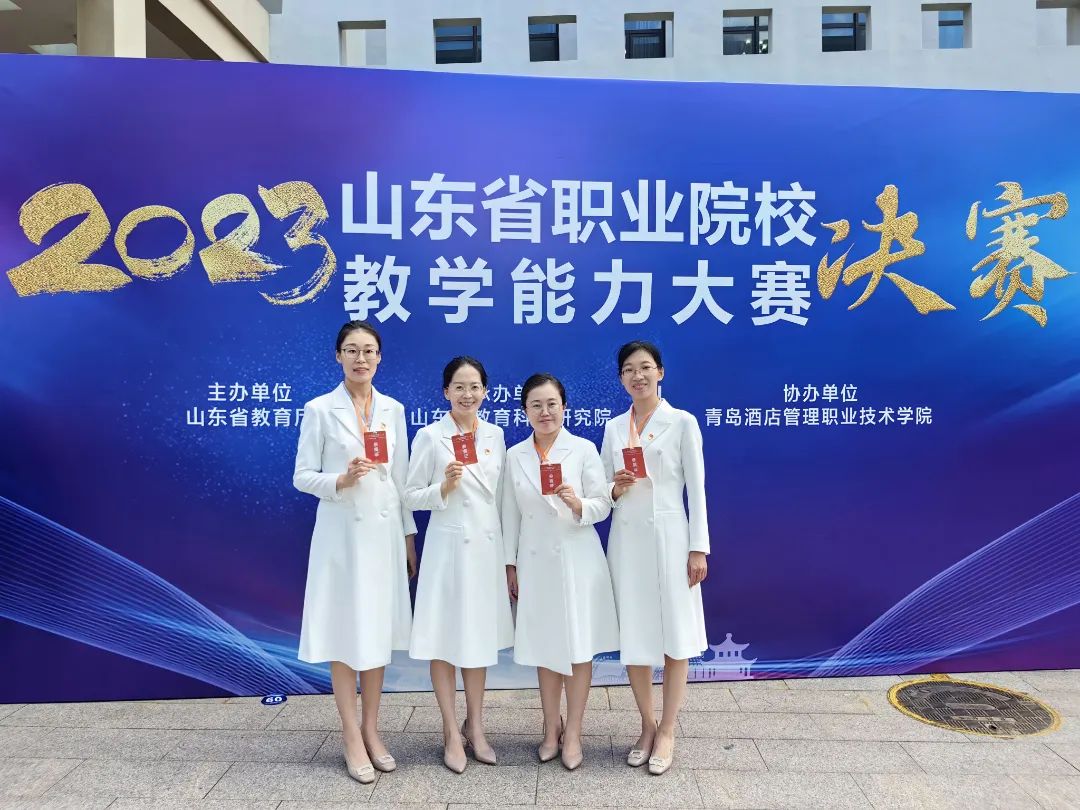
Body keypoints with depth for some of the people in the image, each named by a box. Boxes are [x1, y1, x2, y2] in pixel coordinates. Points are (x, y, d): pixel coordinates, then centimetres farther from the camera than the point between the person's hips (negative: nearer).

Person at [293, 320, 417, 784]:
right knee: (344, 633, 4)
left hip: (385, 532, 3)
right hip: (341, 533, -3)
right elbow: (302, 477, -4)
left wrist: (408, 536, 8)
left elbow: (401, 478, 8)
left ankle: (371, 731, 25)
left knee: (378, 631, 11)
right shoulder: (319, 410, -4)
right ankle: (352, 739, 17)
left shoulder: (393, 409, 6)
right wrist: (341, 480, -22)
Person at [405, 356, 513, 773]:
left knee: (481, 635, 13)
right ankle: (452, 731, 19)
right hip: (448, 546, -4)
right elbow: (411, 496, -4)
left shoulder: (495, 434, 6)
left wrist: (507, 551, 11)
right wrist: (445, 487, -21)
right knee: (445, 637, 4)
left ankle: (475, 725, 27)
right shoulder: (430, 435, -6)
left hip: (487, 546, 4)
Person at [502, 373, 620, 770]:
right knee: (545, 647, 12)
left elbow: (603, 505, -6)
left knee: (578, 647, 5)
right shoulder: (514, 455, 3)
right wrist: (510, 564, 6)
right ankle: (551, 727, 29)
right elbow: (511, 514, 6)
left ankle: (573, 733, 20)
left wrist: (577, 504, -26)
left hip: (577, 560, -2)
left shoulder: (584, 449, -5)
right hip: (536, 562, 2)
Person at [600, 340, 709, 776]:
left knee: (674, 634, 4)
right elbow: (604, 491, 11)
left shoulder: (682, 422, -2)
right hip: (626, 540, 4)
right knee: (633, 634, 9)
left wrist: (698, 548, -8)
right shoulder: (614, 427, 8)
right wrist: (616, 487, -12)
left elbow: (696, 489, -4)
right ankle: (647, 725, 27)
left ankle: (667, 731, 20)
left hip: (669, 537, -3)